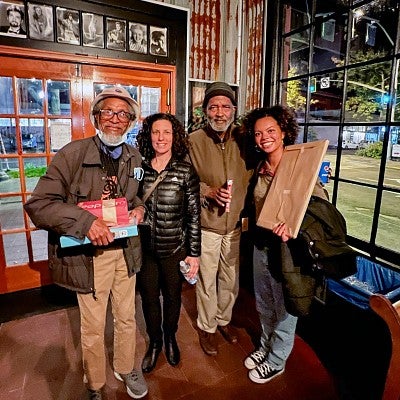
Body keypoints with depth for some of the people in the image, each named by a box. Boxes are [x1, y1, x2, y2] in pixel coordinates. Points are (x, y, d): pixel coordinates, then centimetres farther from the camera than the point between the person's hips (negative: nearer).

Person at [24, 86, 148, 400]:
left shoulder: (135, 157, 1)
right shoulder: (73, 154, -13)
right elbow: (38, 204, -16)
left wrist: (139, 208, -6)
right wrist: (85, 221, -29)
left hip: (126, 250, 4)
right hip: (89, 254, -3)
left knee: (127, 318, 22)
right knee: (93, 328, 16)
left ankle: (125, 368, 50)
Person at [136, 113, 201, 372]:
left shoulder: (186, 171, -9)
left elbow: (194, 214, -7)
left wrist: (194, 253, -6)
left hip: (175, 248, -1)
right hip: (144, 247, 2)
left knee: (172, 296, 18)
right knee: (149, 298, 17)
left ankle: (170, 337, 46)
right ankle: (155, 342, 44)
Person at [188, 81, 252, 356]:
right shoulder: (194, 141, -9)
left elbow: (250, 177, 8)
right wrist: (209, 191, -22)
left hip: (236, 223, 3)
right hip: (207, 224, -3)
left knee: (231, 278, 19)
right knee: (207, 280, 12)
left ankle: (224, 319, 45)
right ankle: (207, 327, 37)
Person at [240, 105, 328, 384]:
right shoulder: (260, 168, 3)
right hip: (261, 245, 6)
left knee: (284, 309, 14)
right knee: (263, 305, 23)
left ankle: (276, 361, 37)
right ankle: (266, 347, 48)